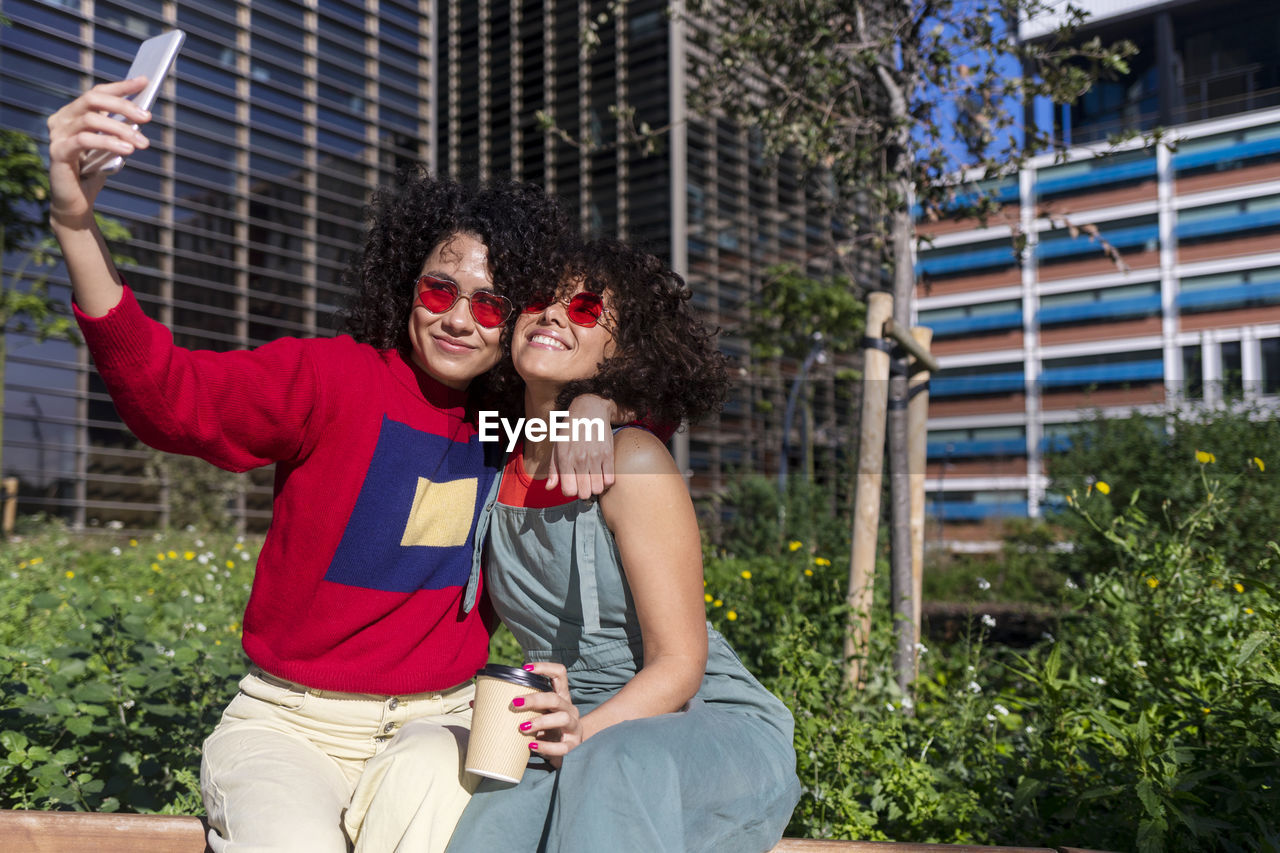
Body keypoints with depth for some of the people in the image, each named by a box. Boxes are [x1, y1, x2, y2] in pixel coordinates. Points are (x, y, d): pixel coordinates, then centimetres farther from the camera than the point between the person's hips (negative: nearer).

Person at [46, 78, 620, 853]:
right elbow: (171, 395, -26)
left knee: (425, 783, -32)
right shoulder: (332, 376, -10)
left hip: (438, 725, 2)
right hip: (290, 724, -2)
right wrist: (77, 223, -42)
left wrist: (591, 408, -10)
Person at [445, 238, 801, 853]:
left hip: (714, 731, -3)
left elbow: (679, 663, -12)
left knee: (617, 760, -38)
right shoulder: (498, 465, 2)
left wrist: (585, 732, -28)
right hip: (580, 752, 4)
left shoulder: (631, 461, -14)